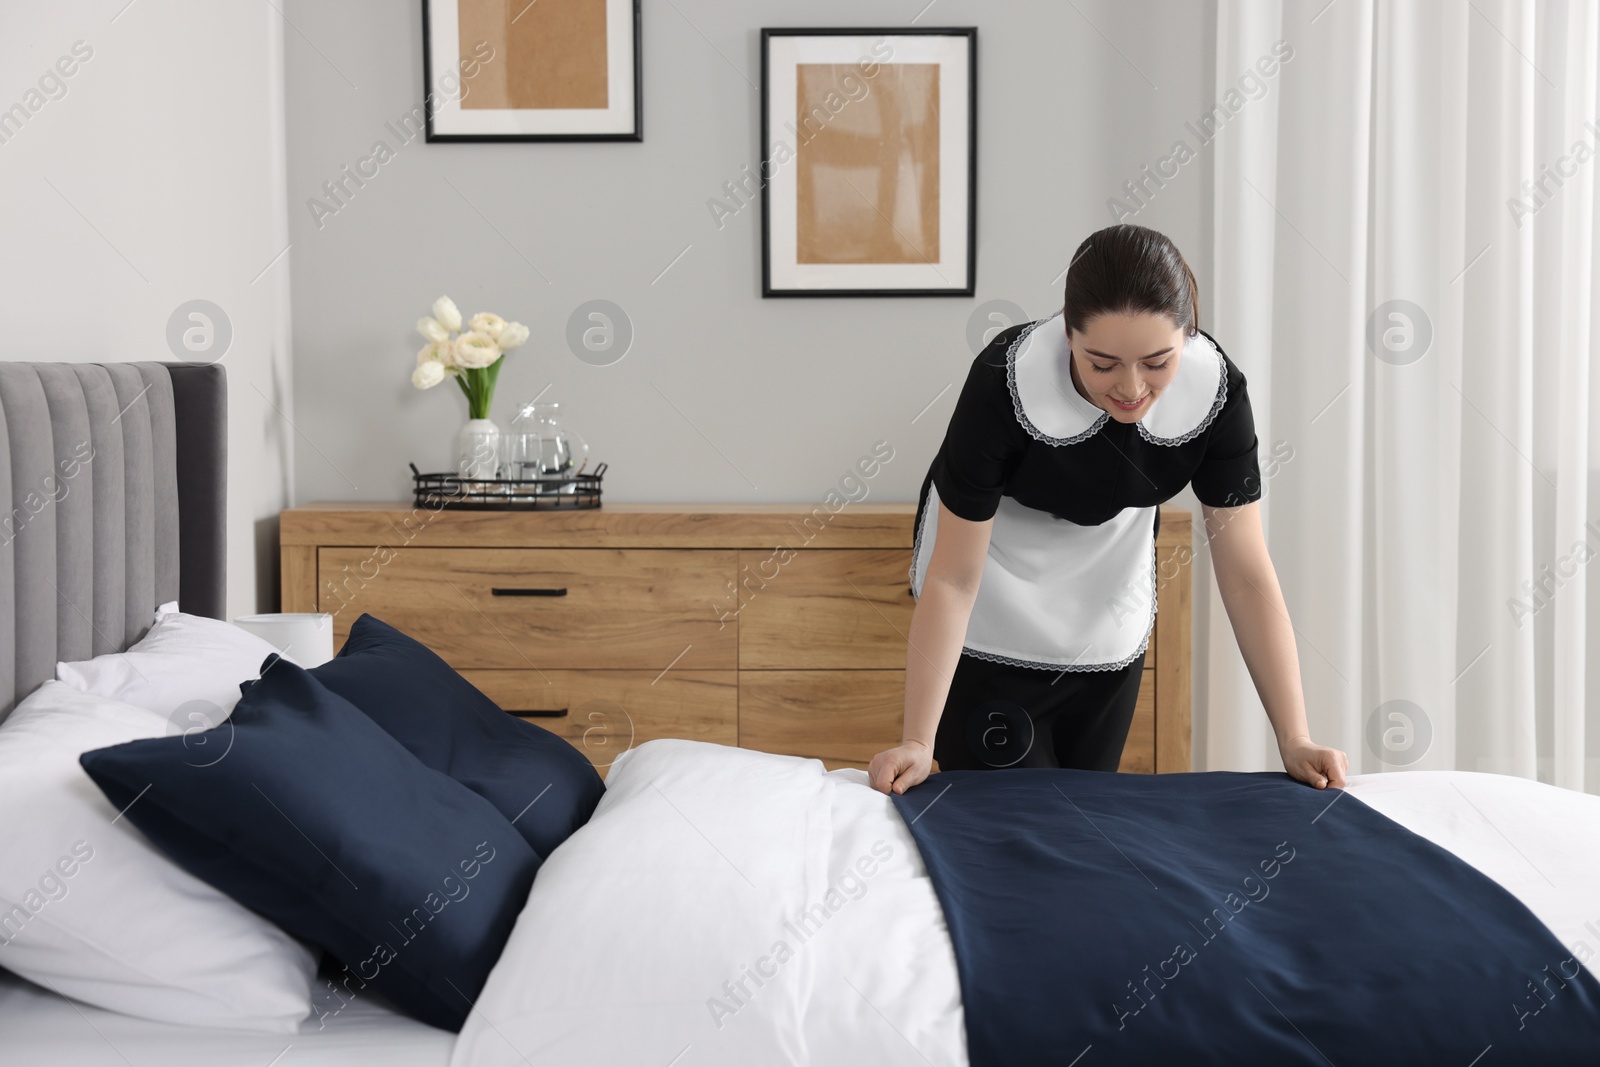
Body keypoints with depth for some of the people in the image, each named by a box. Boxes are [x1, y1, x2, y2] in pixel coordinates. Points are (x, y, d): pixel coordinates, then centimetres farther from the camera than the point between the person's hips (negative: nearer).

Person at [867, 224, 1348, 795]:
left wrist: (1295, 739, -23)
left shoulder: (1215, 389, -26)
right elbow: (952, 579, -27)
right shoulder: (1007, 382, -34)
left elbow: (1247, 575, -19)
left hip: (1108, 623, 3)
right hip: (991, 626, -3)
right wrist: (917, 742, -29)